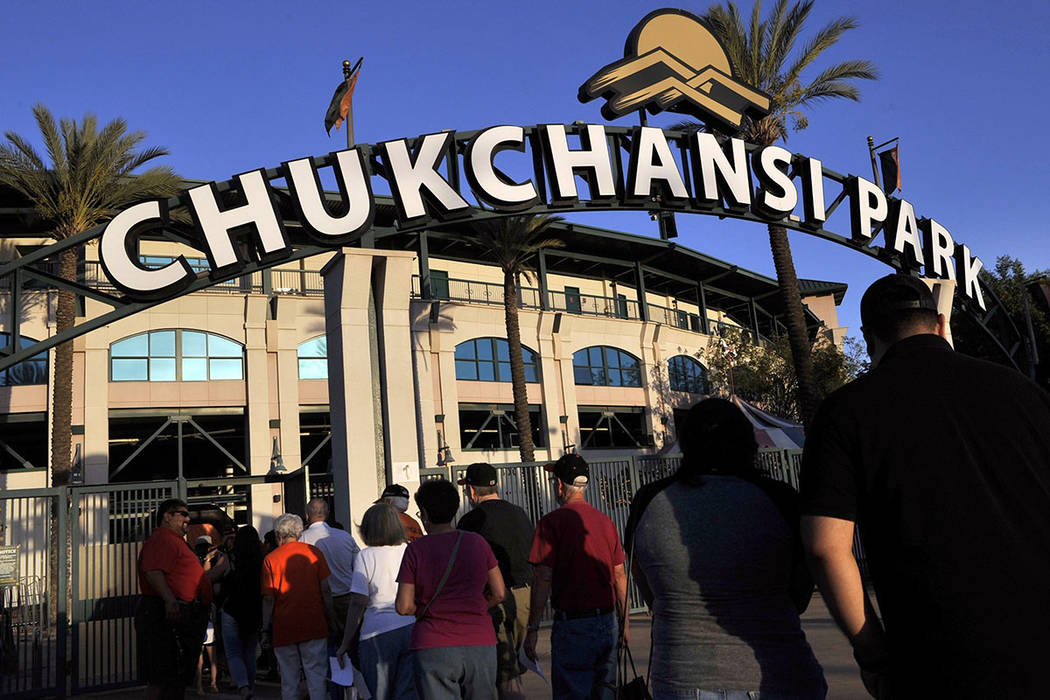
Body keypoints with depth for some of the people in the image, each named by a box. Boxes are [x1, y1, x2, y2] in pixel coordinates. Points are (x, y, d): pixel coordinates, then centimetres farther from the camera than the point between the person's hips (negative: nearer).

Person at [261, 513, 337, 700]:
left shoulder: (270, 559, -2)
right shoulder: (313, 552, 1)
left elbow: (268, 598, -3)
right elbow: (325, 589, 0)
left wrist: (265, 628, 6)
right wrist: (330, 619, 9)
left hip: (284, 627, 0)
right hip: (314, 625, 0)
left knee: (289, 680, 8)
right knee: (316, 674, 3)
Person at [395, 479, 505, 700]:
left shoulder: (416, 550, -5)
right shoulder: (477, 543, 2)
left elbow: (404, 606, -6)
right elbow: (499, 593, 4)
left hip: (433, 649, -2)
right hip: (480, 644, 2)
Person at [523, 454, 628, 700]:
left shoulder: (552, 522, -9)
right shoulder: (605, 520, 7)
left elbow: (543, 578, -13)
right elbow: (620, 574, 11)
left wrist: (532, 628, -8)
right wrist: (624, 623, 19)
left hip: (573, 625, -6)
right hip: (608, 622, 6)